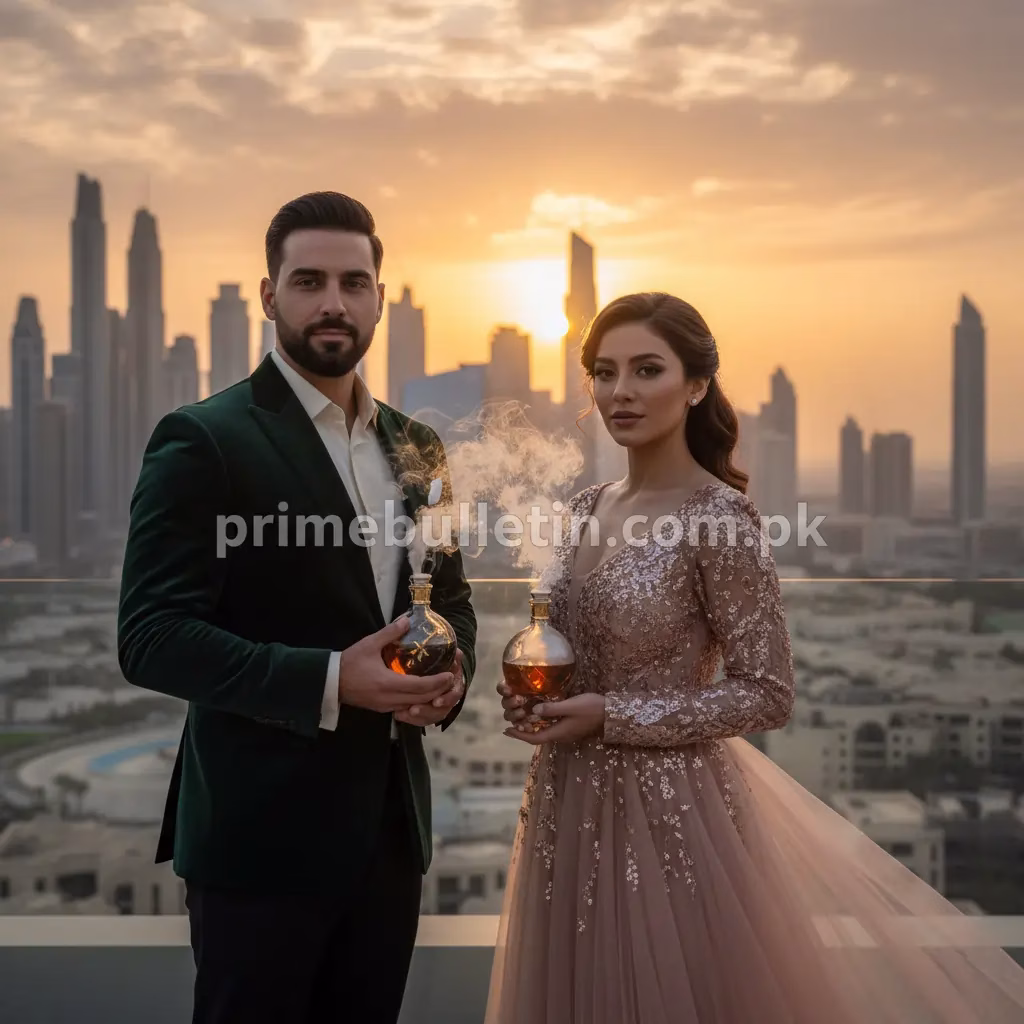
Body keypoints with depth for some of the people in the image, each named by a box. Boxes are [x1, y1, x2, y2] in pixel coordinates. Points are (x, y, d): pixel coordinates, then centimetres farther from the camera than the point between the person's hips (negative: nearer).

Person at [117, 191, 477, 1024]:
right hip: (262, 830, -6)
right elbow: (151, 637, -16)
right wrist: (329, 681, -26)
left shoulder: (413, 446, 10)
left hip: (390, 823, 6)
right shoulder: (203, 441, -11)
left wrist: (451, 674, -5)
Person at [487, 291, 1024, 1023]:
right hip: (569, 800, 7)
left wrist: (612, 716, -19)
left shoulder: (722, 518, -16)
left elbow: (767, 696, -15)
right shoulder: (588, 509, 4)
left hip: (667, 807, -7)